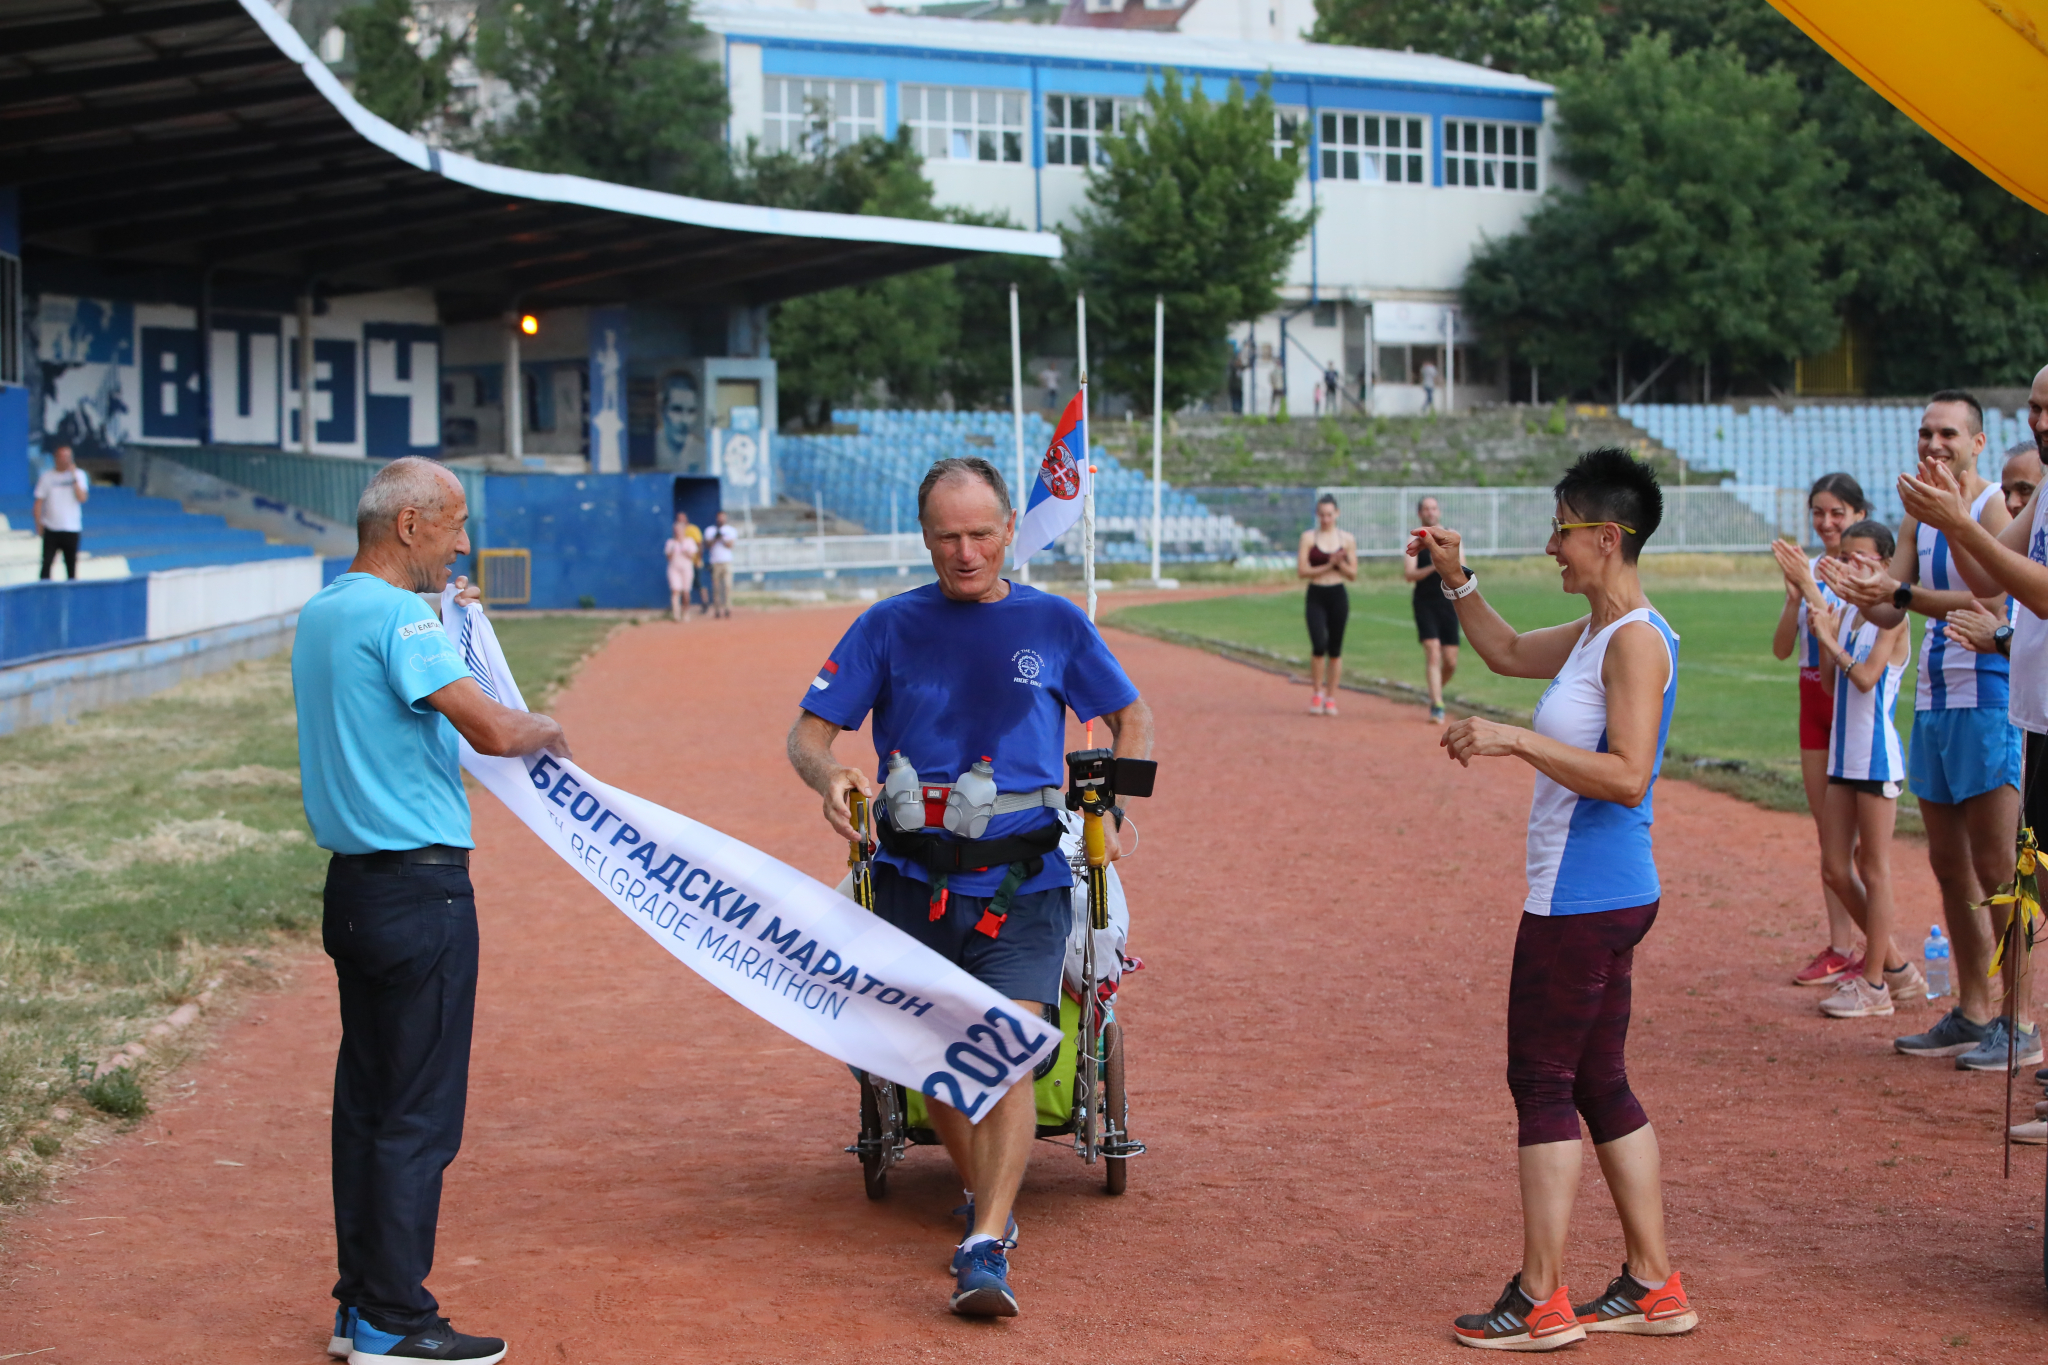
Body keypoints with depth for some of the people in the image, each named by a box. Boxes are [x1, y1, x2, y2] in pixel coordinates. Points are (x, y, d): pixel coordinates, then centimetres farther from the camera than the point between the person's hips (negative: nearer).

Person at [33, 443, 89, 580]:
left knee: (71, 564, 3)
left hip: (72, 528, 0)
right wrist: (39, 525, 1)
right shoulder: (46, 476, 6)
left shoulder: (79, 474, 6)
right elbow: (39, 502, 7)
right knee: (46, 562, -7)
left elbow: (82, 498, -7)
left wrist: (74, 478, -12)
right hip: (51, 528, 0)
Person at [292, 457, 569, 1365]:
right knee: (418, 1110, -4)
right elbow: (492, 730, -23)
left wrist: (444, 615, 32)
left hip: (353, 885, 10)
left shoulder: (319, 615, 14)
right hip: (419, 887, -10)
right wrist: (544, 732, -3)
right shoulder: (395, 617, -16)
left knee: (367, 1097, 13)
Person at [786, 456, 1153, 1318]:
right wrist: (830, 778, -19)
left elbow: (1131, 716, 17)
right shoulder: (889, 627, 6)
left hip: (1023, 884, -2)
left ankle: (986, 1249, -21)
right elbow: (810, 731, 4)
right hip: (914, 882, 2)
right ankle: (986, 1198, 30)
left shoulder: (1054, 624, 7)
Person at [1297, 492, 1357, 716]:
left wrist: (1340, 563, -13)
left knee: (1335, 649, 4)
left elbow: (1353, 575, 5)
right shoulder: (1308, 537, 1)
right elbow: (1301, 571, -6)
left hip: (1338, 597, 2)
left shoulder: (1347, 539, 5)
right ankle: (1318, 693, 4)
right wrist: (1328, 565, -13)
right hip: (1316, 596, -2)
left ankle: (1331, 698, 13)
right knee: (1319, 645, -15)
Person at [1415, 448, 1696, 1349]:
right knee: (1598, 1083, 14)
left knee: (1543, 1080, -4)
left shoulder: (1637, 640, -16)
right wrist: (1456, 581, 21)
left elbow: (1627, 776, -25)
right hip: (1595, 895, 10)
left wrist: (1514, 740, -26)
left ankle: (1542, 1302, 2)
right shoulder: (1595, 634, 13)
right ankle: (1654, 1288, 19)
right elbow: (1509, 653, 32)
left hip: (1586, 899, -10)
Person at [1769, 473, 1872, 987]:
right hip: (1813, 698, 7)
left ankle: (1846, 948, -3)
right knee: (1827, 829, 9)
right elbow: (1782, 648, 4)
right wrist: (1794, 594, -10)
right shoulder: (1808, 567, 9)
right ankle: (1839, 945, 13)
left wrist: (1809, 586, -24)